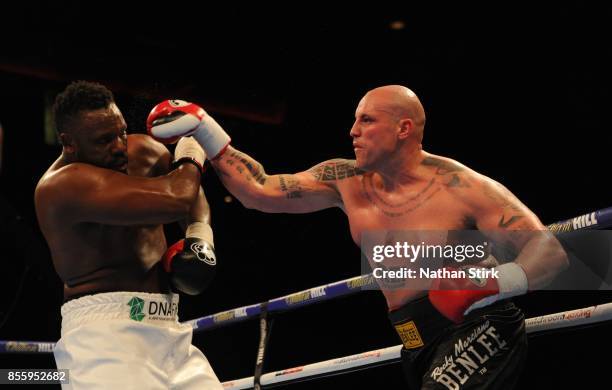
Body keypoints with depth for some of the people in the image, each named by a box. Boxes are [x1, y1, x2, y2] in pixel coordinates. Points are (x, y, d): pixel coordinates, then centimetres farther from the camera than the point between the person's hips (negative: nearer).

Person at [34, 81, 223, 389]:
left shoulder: (142, 151, 6)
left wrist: (201, 235, 7)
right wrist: (191, 162, -4)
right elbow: (174, 200, -27)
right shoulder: (64, 185, -19)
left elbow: (190, 186, 28)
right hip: (105, 331, -8)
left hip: (165, 327, 8)